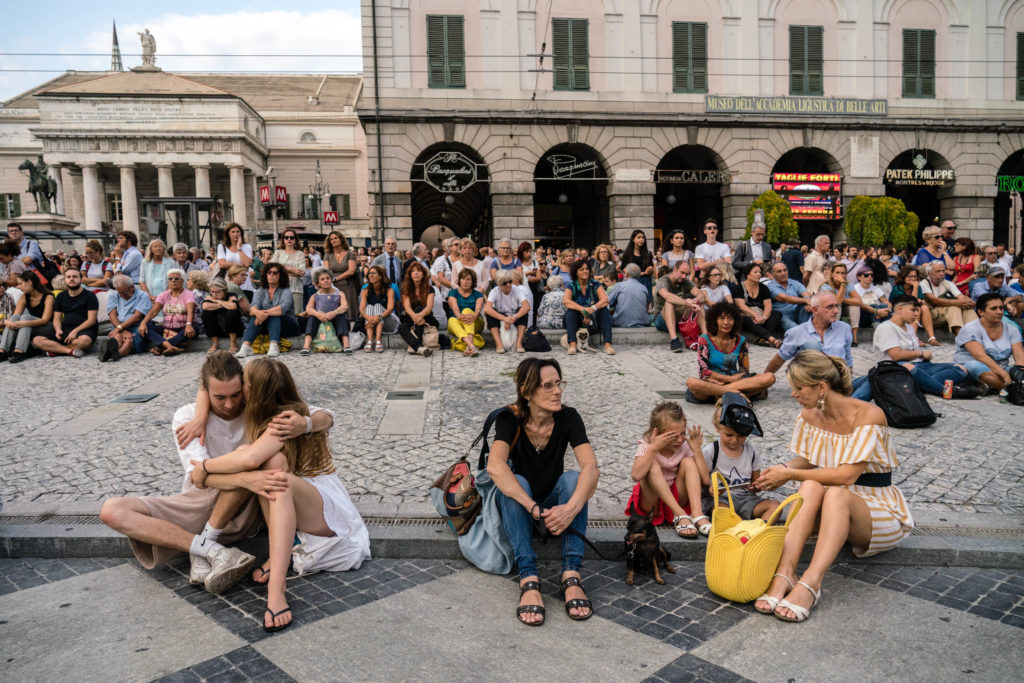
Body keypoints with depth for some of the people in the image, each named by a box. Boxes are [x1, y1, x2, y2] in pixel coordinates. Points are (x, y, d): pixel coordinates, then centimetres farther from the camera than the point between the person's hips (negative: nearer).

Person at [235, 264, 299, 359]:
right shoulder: (260, 291, 10)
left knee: (274, 314, -31)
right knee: (255, 316, -25)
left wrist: (266, 313, -38)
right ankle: (246, 346, -43)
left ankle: (274, 345, -53)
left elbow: (283, 308, -23)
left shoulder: (286, 291, -2)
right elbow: (253, 307, -10)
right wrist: (257, 312, -36)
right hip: (266, 327, 3)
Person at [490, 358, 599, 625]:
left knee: (572, 477, -28)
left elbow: (591, 467, -27)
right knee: (515, 482, -33)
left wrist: (571, 508, -44)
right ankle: (529, 580, -41)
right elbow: (495, 466, -36)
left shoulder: (567, 417, -13)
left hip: (555, 505, 2)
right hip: (518, 506, -2)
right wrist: (534, 509, -45)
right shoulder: (510, 419, -18)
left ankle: (571, 575, -35)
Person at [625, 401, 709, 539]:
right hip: (651, 503, -3)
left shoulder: (684, 447, -2)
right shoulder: (646, 446, -12)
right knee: (653, 465, -29)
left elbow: (704, 479, -12)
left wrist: (696, 448, -15)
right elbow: (636, 475, -34)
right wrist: (654, 448, -32)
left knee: (689, 462, -17)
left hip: (676, 500, 3)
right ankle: (680, 515, -35)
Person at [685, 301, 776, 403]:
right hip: (711, 383, -3)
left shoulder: (741, 341, 8)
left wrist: (718, 379, -11)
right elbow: (703, 372, -7)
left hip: (737, 382, 3)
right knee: (691, 382, -38)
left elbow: (745, 372, 6)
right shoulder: (704, 340, -1)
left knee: (770, 377, -20)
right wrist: (730, 378, -11)